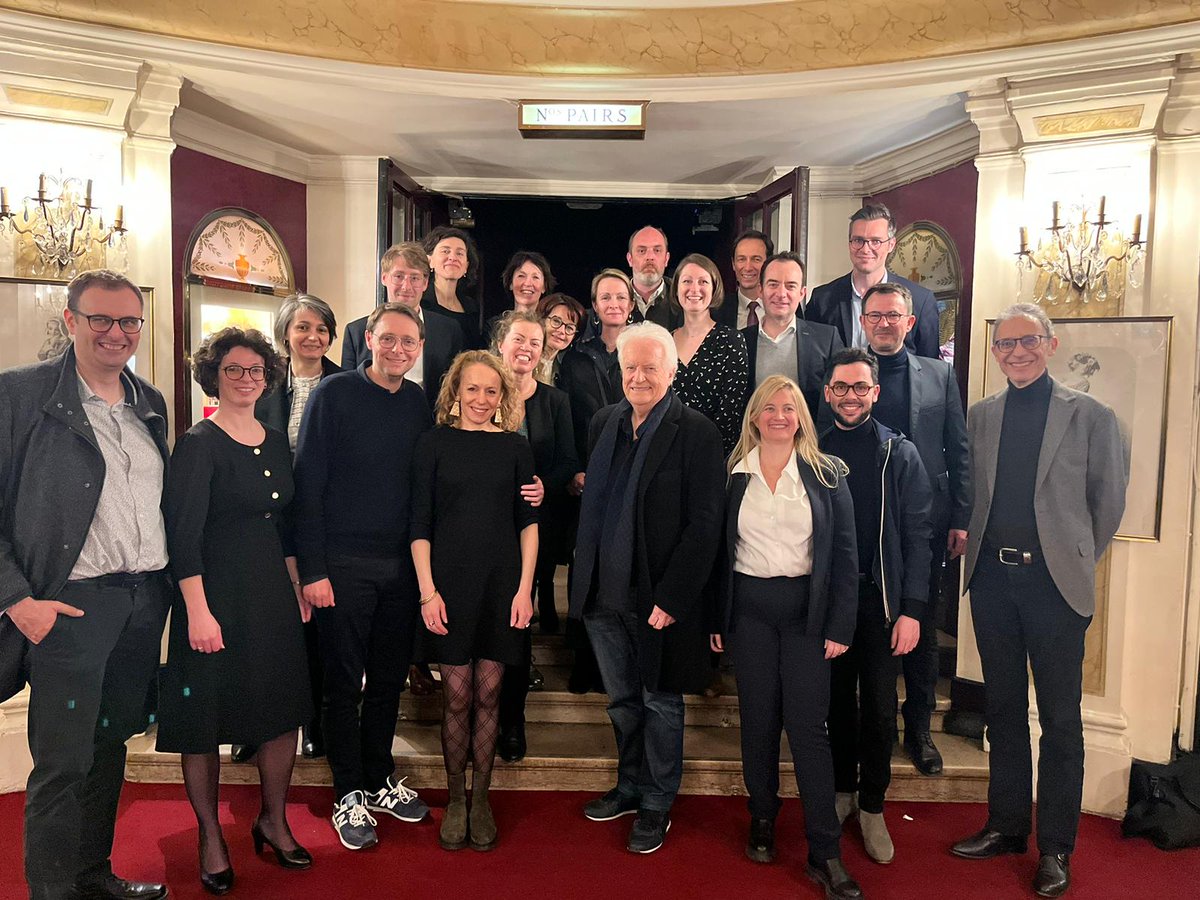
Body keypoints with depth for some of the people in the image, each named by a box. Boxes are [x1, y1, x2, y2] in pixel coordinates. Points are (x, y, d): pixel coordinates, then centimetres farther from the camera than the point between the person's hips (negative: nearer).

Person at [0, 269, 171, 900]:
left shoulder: (150, 402, 11)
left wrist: (167, 585, 11)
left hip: (146, 600, 6)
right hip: (70, 605, -6)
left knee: (111, 747, 17)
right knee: (63, 764, 3)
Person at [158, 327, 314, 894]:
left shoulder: (276, 443, 9)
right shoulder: (198, 444, -10)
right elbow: (183, 533, -15)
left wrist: (297, 587, 12)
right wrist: (198, 611, -19)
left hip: (273, 592, 6)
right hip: (216, 594, -6)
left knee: (284, 710, 10)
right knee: (206, 721, 6)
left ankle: (274, 822, 29)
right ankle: (211, 838, 24)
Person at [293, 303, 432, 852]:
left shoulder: (419, 403, 6)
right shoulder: (334, 394, -7)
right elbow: (308, 484, -9)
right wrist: (312, 569, -13)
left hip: (402, 564, 5)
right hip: (343, 564, -4)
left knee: (389, 678, 14)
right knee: (343, 683, 7)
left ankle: (379, 781, 32)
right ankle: (348, 795, 23)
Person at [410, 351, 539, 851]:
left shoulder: (515, 447, 5)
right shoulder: (435, 444, 1)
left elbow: (528, 523, 5)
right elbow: (420, 525, 0)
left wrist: (525, 587, -2)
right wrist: (428, 590, -7)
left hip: (501, 585, 1)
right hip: (449, 583, -1)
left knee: (488, 694, 8)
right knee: (456, 697, 5)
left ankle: (481, 798, 24)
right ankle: (455, 799, 23)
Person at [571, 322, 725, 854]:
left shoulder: (696, 433, -12)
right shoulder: (604, 423, 6)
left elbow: (704, 525, -15)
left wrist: (671, 598, -18)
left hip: (659, 598, -5)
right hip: (604, 593, 5)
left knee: (660, 702, 12)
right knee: (622, 701, 21)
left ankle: (657, 805, 31)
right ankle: (630, 786, 41)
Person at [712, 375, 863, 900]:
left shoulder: (827, 475, 1)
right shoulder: (733, 475, 3)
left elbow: (844, 554, 0)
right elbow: (717, 551, 6)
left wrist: (840, 626, -5)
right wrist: (713, 619, 2)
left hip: (805, 610, -1)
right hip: (748, 609, 2)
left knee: (808, 727, -2)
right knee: (757, 719, 10)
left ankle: (825, 853, 7)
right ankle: (762, 820, 28)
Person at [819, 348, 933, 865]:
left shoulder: (900, 454, 0)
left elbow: (917, 536, -2)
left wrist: (911, 609, -9)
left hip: (881, 598, -1)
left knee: (879, 708, 4)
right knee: (837, 700, 12)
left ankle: (872, 806, 20)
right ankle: (842, 790, 30)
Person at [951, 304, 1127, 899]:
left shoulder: (1090, 416, -1)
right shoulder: (980, 417, 8)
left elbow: (1109, 502, 4)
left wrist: (1077, 560, 6)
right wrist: (977, 547, 3)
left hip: (1055, 583, -3)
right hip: (992, 581, 3)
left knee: (1060, 718, 5)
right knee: (1003, 709, 14)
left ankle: (1056, 848, 20)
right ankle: (1006, 827, 29)